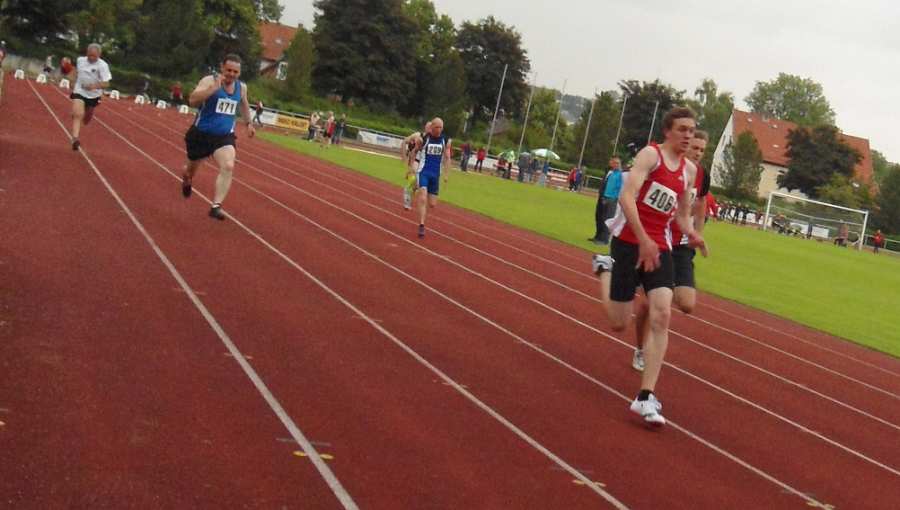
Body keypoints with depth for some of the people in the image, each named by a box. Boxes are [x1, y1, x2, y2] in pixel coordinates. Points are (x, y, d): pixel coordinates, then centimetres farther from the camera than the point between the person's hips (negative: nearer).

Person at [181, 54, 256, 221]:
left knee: (228, 167, -24)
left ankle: (216, 206, -25)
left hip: (224, 136, 2)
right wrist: (214, 88, -40)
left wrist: (248, 123, 25)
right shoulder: (209, 81, -16)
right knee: (192, 167, 19)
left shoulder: (242, 87, 1)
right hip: (201, 134, -2)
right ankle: (186, 180, 57)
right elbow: (192, 100, -32)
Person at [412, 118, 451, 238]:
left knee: (432, 204, 6)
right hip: (423, 172, -3)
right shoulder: (423, 139, -7)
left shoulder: (446, 141, 0)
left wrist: (446, 174, -2)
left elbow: (447, 158, 5)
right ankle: (421, 226, -17)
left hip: (436, 174, 4)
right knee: (423, 199, -18)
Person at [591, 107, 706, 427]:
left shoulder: (690, 170, 12)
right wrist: (643, 240, -29)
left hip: (660, 247, 5)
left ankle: (646, 397, -12)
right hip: (629, 241, -5)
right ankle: (604, 268, 35)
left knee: (662, 316, -13)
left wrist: (691, 233, 0)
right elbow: (626, 197, -20)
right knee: (619, 323, 3)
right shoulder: (651, 154, -9)